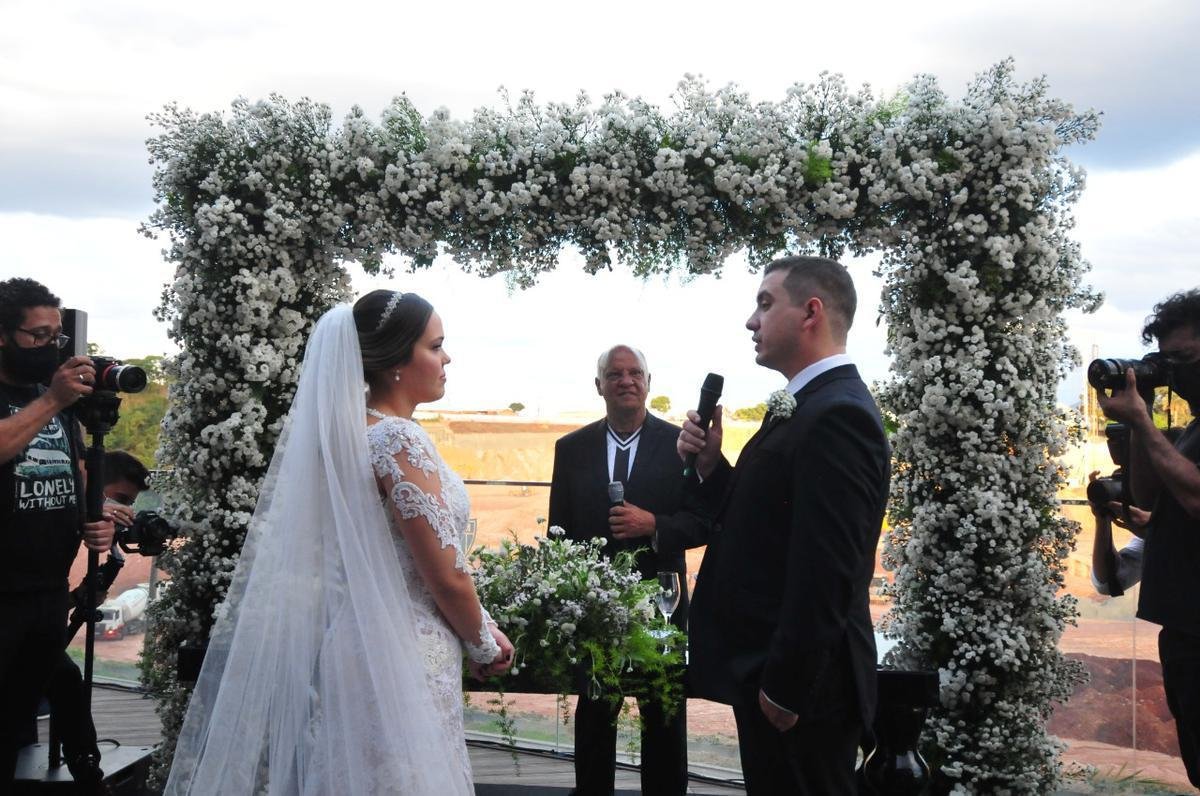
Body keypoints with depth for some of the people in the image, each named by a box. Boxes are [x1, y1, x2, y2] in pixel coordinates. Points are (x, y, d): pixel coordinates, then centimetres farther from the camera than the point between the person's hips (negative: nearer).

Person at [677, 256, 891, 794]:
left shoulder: (837, 414, -20)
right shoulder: (804, 407, 12)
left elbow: (826, 570, -25)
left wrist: (785, 688, -21)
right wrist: (711, 465, -2)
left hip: (797, 684, -9)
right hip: (769, 672, 9)